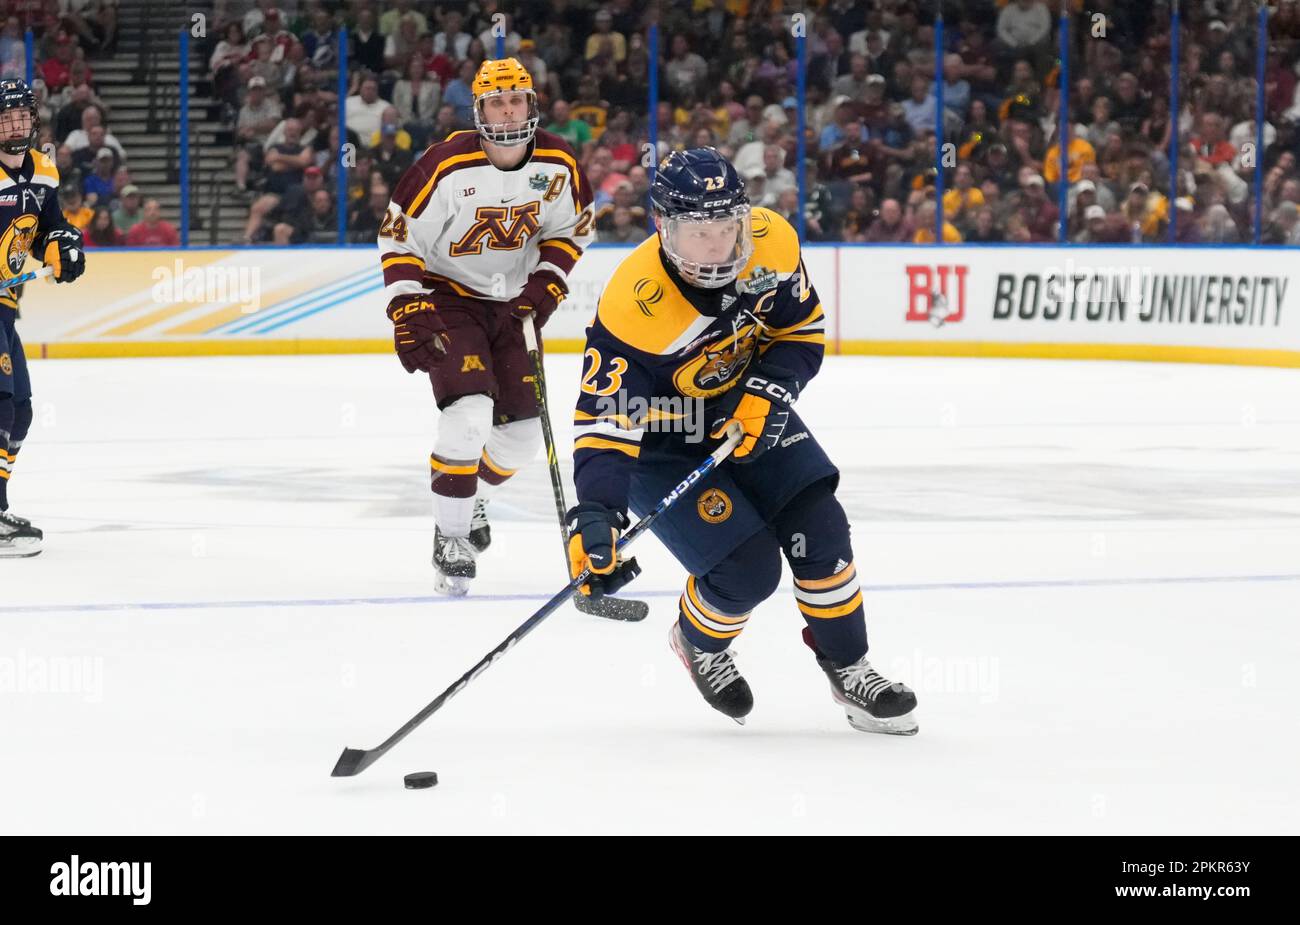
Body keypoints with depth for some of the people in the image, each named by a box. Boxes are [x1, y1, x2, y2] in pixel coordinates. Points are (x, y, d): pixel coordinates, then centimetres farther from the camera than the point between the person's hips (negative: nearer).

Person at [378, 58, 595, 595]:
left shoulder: (558, 164, -11)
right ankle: (450, 538, -9)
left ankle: (470, 502, 38)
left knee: (523, 433, 8)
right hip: (448, 298, -5)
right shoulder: (447, 166, -22)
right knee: (469, 413, -24)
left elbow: (572, 229, 7)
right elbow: (398, 239, -15)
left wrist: (546, 284, -8)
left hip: (513, 304, 5)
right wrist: (408, 315, -21)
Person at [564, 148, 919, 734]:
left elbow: (803, 330, -4)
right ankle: (699, 645, 21)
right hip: (659, 442, -5)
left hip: (745, 414, 5)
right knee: (748, 570, -14)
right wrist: (596, 516, -46)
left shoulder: (771, 242, -21)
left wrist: (768, 390, -22)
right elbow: (605, 421, -34)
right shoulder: (632, 308, -35)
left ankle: (849, 670, 15)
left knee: (819, 531, -6)